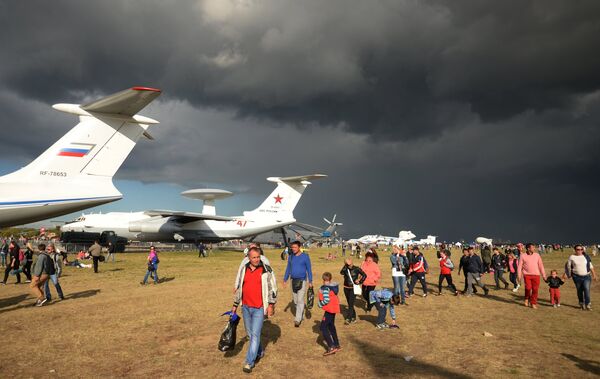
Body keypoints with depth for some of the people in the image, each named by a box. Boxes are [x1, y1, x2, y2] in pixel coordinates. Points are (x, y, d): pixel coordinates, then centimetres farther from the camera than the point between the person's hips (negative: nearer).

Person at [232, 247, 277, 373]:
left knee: (255, 334, -6)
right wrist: (235, 305, 14)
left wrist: (271, 305, -9)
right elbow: (238, 287, 11)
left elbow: (273, 288, -5)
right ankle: (259, 352, 38)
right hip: (246, 307, 5)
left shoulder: (267, 270, -10)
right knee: (250, 333, 17)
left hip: (259, 308, -5)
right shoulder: (243, 269, 2)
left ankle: (249, 362, 3)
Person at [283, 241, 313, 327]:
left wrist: (310, 281, -6)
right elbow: (288, 269, 12)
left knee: (300, 300, -10)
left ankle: (298, 319, -9)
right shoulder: (291, 257, 5)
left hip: (302, 281, -5)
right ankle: (302, 316, 27)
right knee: (295, 301, 12)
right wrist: (285, 280, 7)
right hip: (293, 281, 5)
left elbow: (309, 269, -4)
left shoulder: (305, 256, -7)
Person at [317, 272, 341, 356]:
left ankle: (331, 347, -12)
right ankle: (337, 345, 30)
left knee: (323, 327, -6)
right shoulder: (334, 286, 7)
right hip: (334, 308, 9)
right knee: (331, 326, 22)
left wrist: (320, 304, -9)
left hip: (329, 310, -9)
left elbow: (326, 300, -26)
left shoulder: (324, 288, -18)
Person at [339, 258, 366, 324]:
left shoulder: (357, 269, -7)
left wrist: (359, 281, -7)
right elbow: (341, 272, -25)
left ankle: (348, 319, -11)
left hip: (353, 288, -4)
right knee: (349, 304, 12)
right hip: (346, 288, 4)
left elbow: (364, 275, 1)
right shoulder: (345, 269, -3)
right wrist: (345, 265, -25)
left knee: (351, 304, -11)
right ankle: (353, 318, 26)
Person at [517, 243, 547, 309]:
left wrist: (543, 275, 8)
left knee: (535, 289, -1)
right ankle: (527, 298, 15)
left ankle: (533, 303, 13)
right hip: (527, 275, -2)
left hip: (536, 275, 2)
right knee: (528, 288, -14)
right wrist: (519, 276, 0)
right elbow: (520, 266, 2)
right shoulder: (523, 256, -1)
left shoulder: (537, 255, 6)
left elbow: (541, 265, 10)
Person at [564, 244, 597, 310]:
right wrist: (566, 274, 7)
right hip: (577, 277, 0)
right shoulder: (572, 257, -1)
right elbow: (568, 266, 9)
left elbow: (591, 266, 10)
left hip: (587, 276, 0)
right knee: (579, 291, 8)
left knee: (587, 289, -15)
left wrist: (594, 275, 9)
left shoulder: (586, 257, 4)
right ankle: (581, 303, 28)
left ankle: (588, 305, -11)